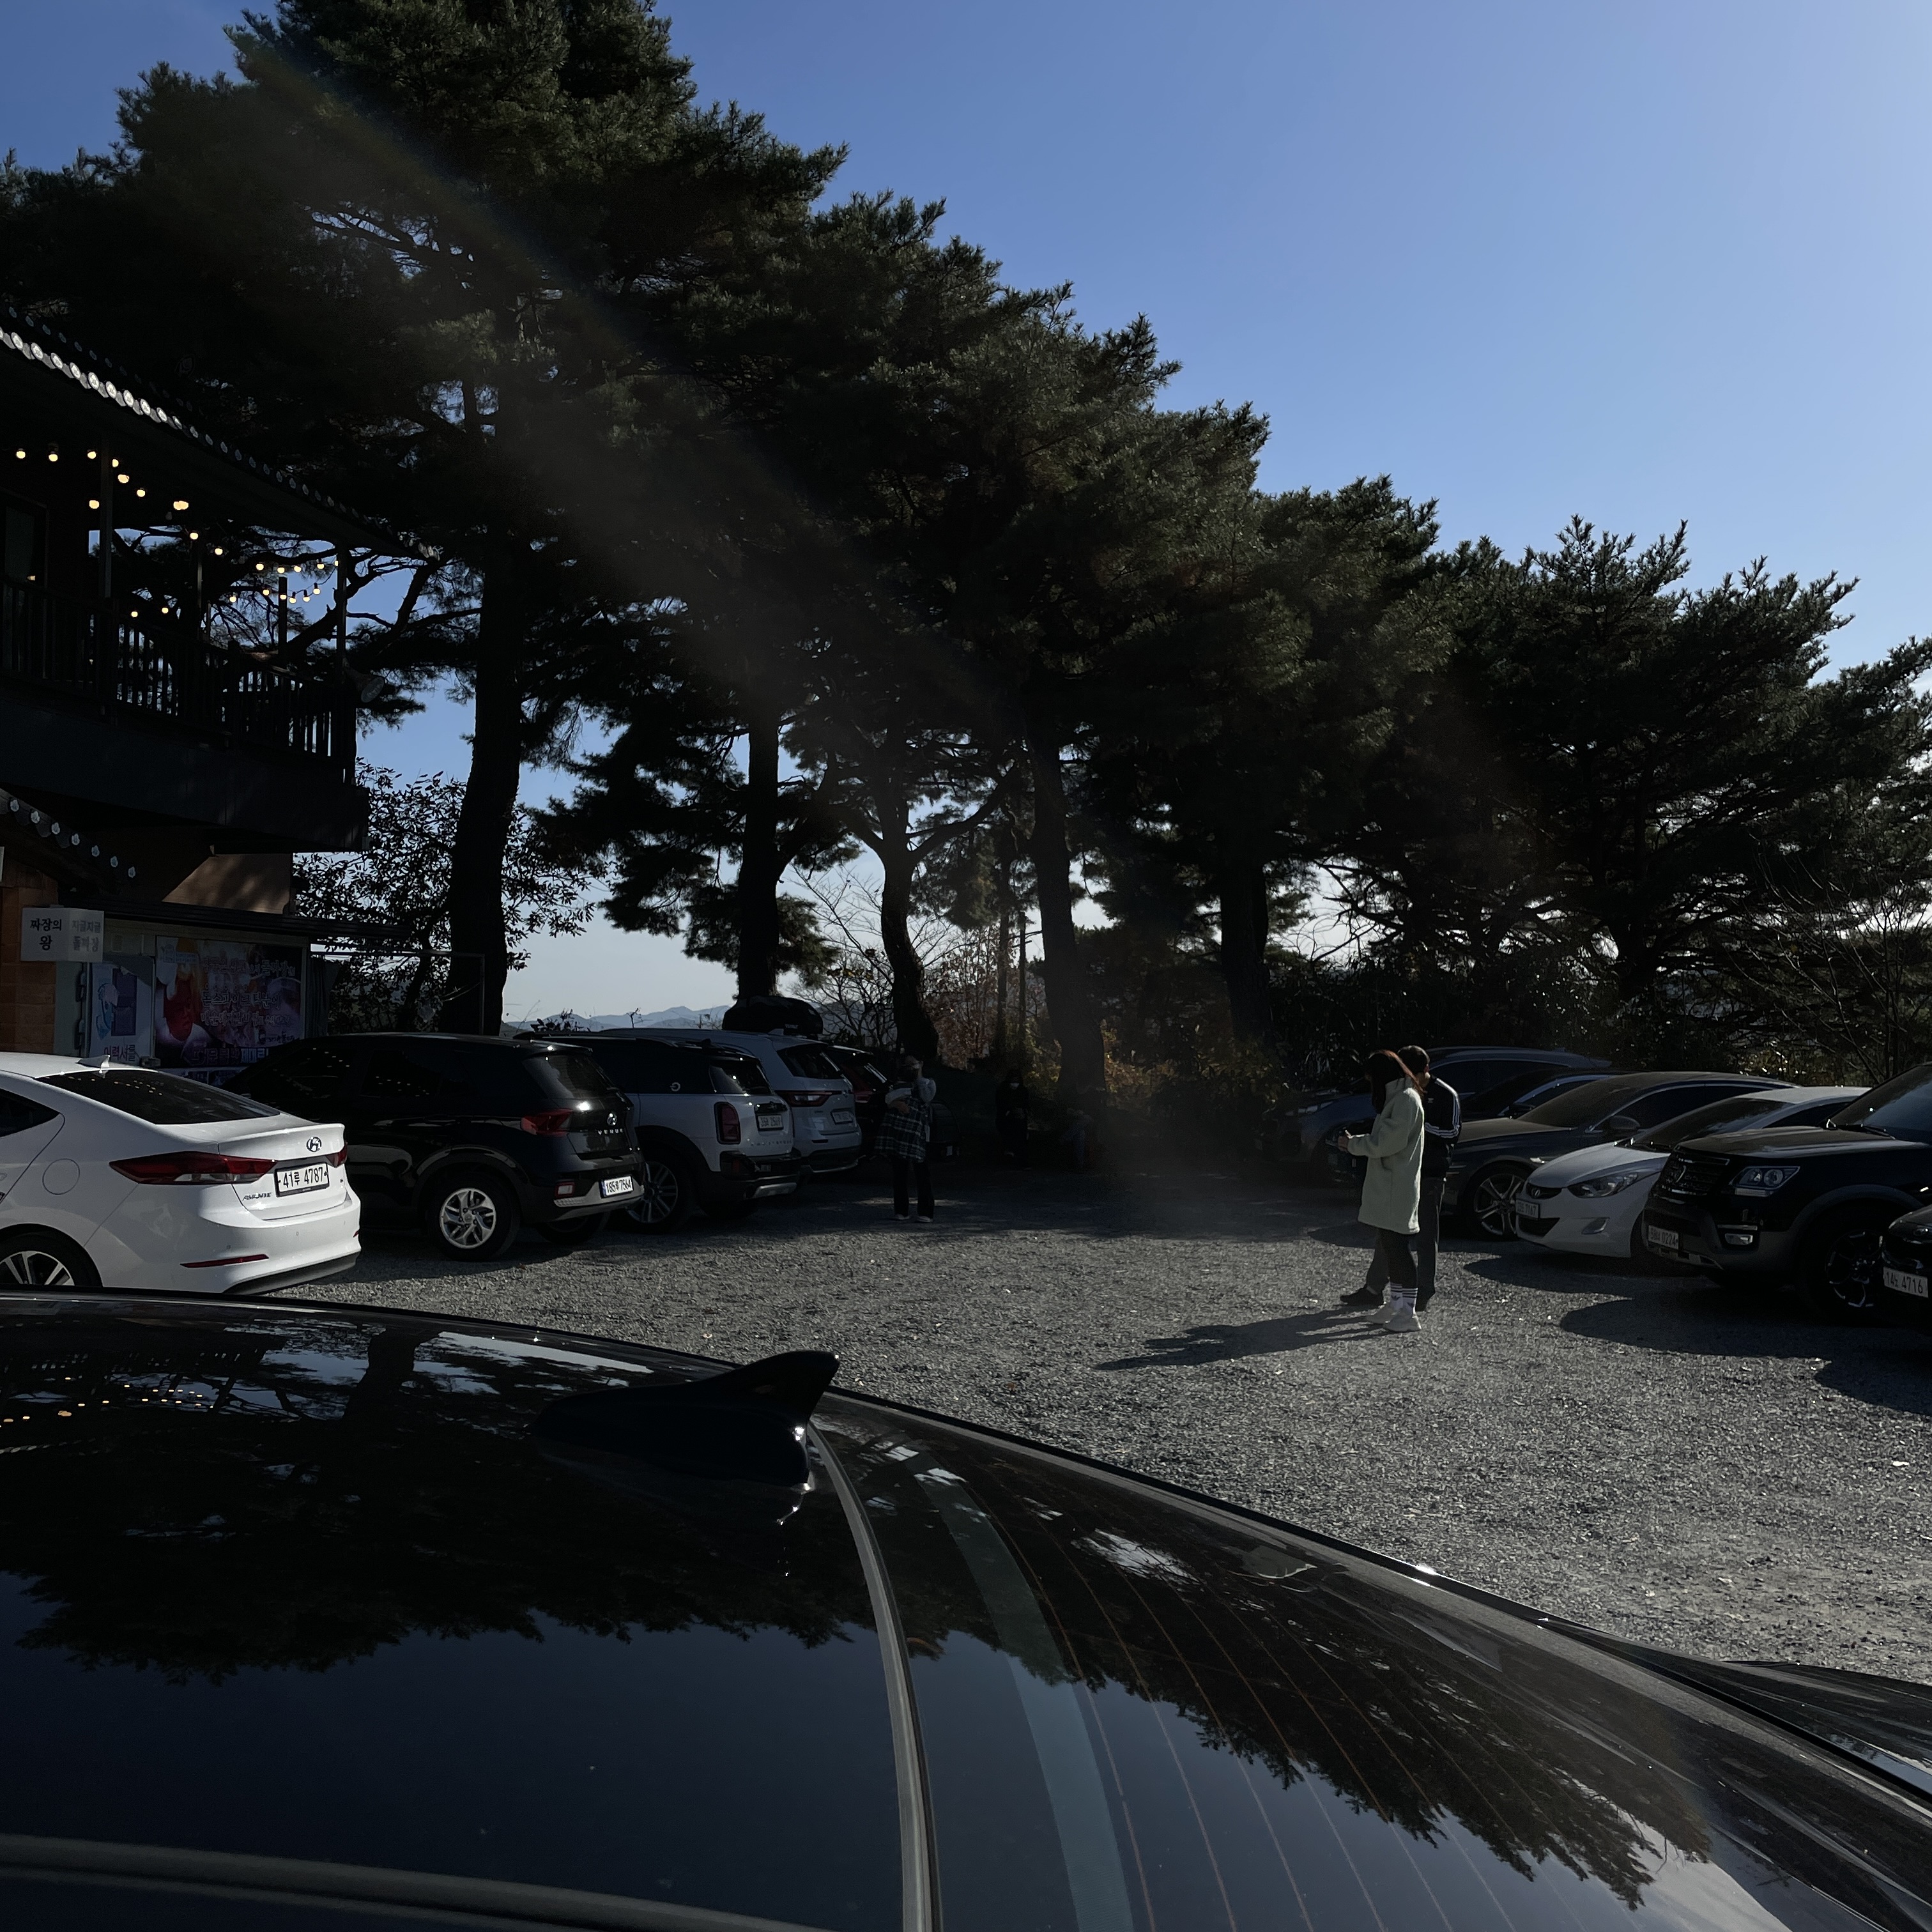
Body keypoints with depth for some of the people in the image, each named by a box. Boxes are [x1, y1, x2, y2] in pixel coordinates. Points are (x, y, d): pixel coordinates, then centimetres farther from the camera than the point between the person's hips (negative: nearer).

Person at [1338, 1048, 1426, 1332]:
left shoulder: (1406, 1099, -15)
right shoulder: (1397, 1097, 17)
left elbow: (1386, 1142, -20)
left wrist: (1353, 1144, -9)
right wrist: (1357, 1141, 7)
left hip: (1396, 1189, -10)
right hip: (1386, 1186, 10)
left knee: (1395, 1246, -9)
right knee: (1389, 1246, 14)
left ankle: (1407, 1313, -7)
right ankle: (1397, 1306, 22)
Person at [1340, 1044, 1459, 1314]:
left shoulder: (1446, 1096, -5)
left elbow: (1453, 1134, -10)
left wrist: (1419, 1124, -18)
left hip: (1430, 1173, -5)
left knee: (1426, 1235, 1)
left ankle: (1424, 1292, 10)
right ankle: (1373, 1289, 10)